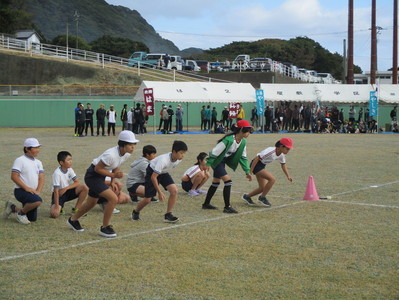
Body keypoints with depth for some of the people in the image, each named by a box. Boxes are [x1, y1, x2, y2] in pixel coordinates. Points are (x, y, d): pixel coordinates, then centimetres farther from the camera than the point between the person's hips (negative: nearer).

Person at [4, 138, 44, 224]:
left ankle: (13, 207, 31)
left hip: (33, 192, 7)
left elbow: (41, 178, 6)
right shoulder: (20, 160, -8)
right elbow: (14, 177, -15)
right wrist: (26, 188, -22)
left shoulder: (38, 162, 13)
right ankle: (21, 213, -8)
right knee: (38, 200, -35)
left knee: (33, 219, 9)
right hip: (21, 191, -7)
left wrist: (38, 191, -12)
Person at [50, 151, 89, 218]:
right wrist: (56, 206, -29)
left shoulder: (69, 169, -6)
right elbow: (56, 191, -26)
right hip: (59, 194, -6)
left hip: (68, 192, 6)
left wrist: (66, 188, -21)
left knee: (85, 187, -18)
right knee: (54, 214, -29)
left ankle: (76, 209, -5)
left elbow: (77, 182, -7)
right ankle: (53, 207, 9)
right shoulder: (57, 173, -25)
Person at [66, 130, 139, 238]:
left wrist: (112, 181, -1)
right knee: (113, 198, -19)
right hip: (92, 176, -9)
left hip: (100, 176, 9)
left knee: (92, 203, 22)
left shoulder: (126, 154, -6)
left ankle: (73, 220, 45)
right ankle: (105, 228, -5)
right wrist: (113, 175, -25)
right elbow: (97, 168, -23)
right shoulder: (111, 155, -32)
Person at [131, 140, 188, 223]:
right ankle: (135, 212, 29)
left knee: (174, 190, -18)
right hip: (152, 172, -6)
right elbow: (153, 177, -32)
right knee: (147, 199, -2)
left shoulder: (179, 159, -18)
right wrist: (159, 192, -29)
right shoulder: (163, 160, -39)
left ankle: (168, 215, -7)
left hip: (163, 172, 6)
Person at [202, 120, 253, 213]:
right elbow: (214, 153, -27)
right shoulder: (228, 140, -31)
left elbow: (243, 157, 6)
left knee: (216, 183, 17)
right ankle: (227, 207, -8)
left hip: (223, 160, 9)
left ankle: (206, 204, 30)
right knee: (228, 181, -16)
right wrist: (207, 166, -25)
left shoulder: (243, 142, -6)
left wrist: (247, 171, 2)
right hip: (216, 161, -9)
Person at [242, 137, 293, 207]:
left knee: (263, 188, 9)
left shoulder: (282, 154, -2)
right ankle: (262, 197, -8)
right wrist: (250, 171, -26)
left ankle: (246, 196, 27)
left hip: (262, 166, 9)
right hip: (256, 165, -9)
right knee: (272, 179, -22)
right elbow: (257, 158, -27)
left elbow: (283, 165, 15)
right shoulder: (271, 151, -28)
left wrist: (288, 176, 4)